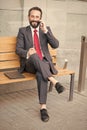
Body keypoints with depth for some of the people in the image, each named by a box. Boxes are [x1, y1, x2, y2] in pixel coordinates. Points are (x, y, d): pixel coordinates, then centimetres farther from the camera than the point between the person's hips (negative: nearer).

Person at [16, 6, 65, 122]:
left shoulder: (46, 29, 11)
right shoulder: (23, 31, 8)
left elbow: (55, 45, -1)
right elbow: (18, 49, -1)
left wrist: (45, 31, -12)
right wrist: (27, 53, -24)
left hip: (44, 62, 1)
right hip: (30, 64, 0)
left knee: (41, 75, -35)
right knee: (34, 55, -37)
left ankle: (43, 107, -32)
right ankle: (54, 81, -39)